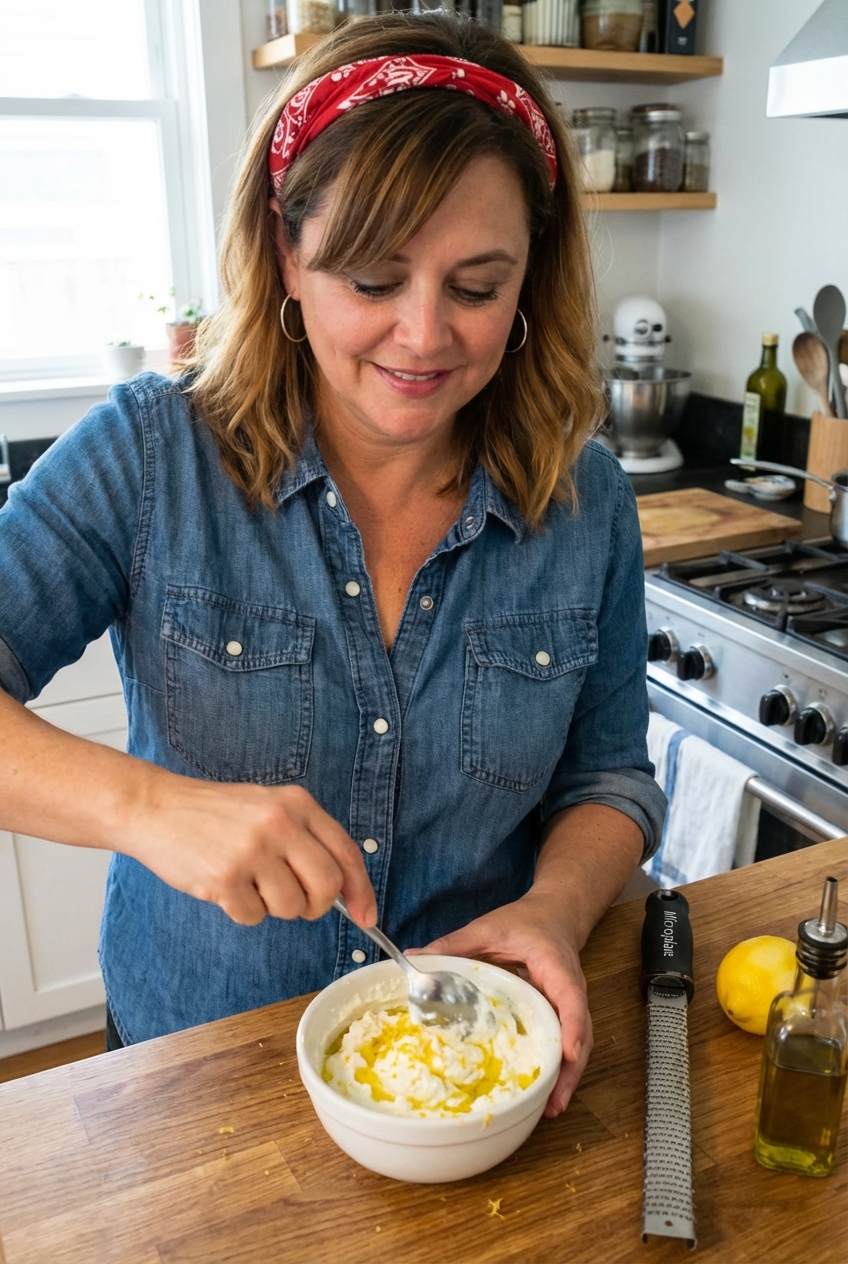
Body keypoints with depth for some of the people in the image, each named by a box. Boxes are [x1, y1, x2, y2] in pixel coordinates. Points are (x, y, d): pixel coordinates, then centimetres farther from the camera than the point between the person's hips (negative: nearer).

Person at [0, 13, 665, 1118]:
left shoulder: (584, 500, -11)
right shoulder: (150, 457, -17)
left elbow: (608, 779, -2)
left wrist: (555, 909, -21)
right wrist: (144, 801, -39)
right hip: (198, 1053, 0)